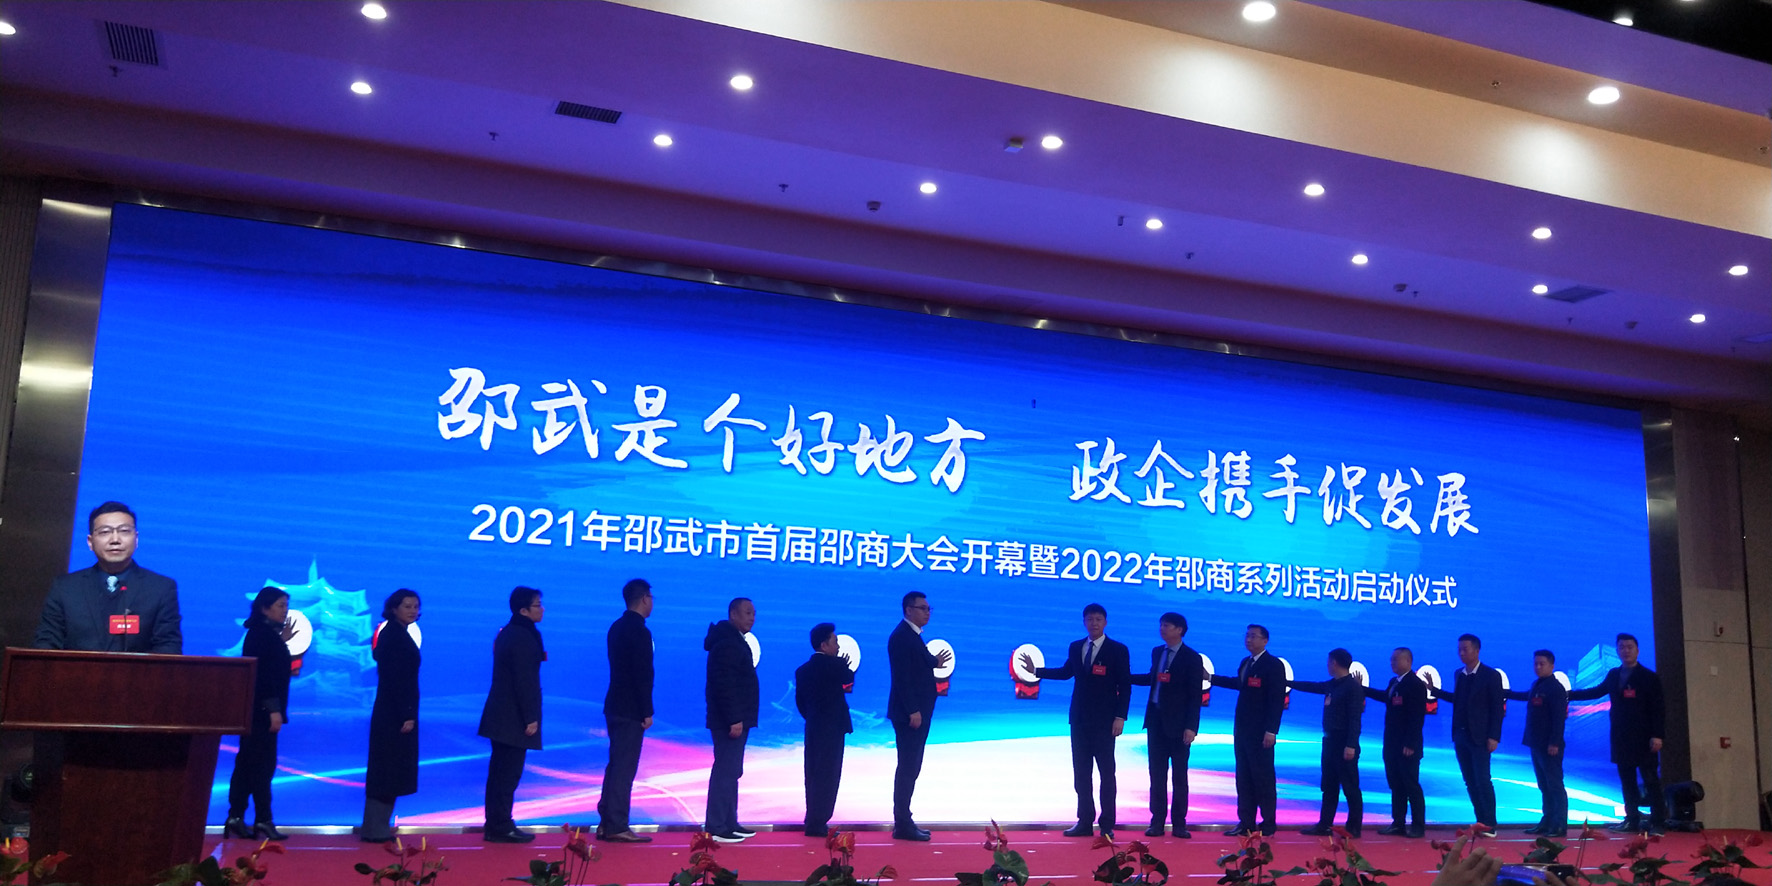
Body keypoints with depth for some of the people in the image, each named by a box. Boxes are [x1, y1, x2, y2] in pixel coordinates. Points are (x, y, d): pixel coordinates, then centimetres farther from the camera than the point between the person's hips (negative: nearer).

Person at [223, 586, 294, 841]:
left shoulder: (265, 634, 16)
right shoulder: (263, 634, -13)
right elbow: (264, 674, -20)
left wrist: (282, 641, 17)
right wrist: (273, 709, -22)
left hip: (256, 711, 10)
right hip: (262, 709, -10)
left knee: (247, 763, 10)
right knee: (262, 765, -6)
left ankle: (236, 818, 13)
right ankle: (263, 820, -3)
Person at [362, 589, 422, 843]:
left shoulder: (398, 634, 14)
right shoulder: (393, 636, -15)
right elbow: (394, 679, -20)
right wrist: (405, 715, -21)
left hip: (396, 714, 10)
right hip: (395, 715, -10)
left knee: (388, 772, 13)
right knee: (388, 771, -4)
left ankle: (377, 829, 18)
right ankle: (375, 830, 1)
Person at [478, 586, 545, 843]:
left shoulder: (507, 633, 13)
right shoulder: (524, 637, -17)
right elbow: (525, 680, -20)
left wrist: (538, 657, 10)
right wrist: (531, 718, -18)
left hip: (500, 714, 10)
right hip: (514, 716, -10)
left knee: (499, 771, 14)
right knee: (509, 773, -3)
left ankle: (495, 826, 20)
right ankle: (501, 827, 2)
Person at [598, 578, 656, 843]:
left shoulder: (617, 627, 13)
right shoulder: (639, 631, -16)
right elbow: (643, 674, -19)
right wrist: (647, 712, -15)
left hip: (615, 706, 9)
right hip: (631, 710, -9)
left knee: (616, 764, 14)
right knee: (625, 767, -5)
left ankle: (606, 822, 17)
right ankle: (617, 826, -2)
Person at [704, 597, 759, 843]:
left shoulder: (735, 641, 16)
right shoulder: (726, 643, -16)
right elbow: (725, 685, -22)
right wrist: (734, 720, -24)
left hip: (736, 719, 10)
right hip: (730, 720, -10)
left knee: (731, 772, 14)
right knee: (726, 772, -8)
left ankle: (729, 823, 20)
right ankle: (716, 828, -6)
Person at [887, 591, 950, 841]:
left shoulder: (913, 636, 16)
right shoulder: (901, 636, -15)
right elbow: (902, 677, -21)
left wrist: (935, 663, 12)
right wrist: (913, 711, -23)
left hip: (917, 712, 10)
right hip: (909, 714, -10)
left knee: (911, 769, 12)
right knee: (908, 769, -6)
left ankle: (903, 821, 18)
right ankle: (902, 825, -2)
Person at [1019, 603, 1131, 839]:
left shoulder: (1118, 649, -5)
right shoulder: (1075, 647, 9)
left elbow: (1125, 686, -6)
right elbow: (1066, 672, 22)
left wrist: (1120, 717, -13)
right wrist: (1036, 671, 17)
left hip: (1104, 720, -5)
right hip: (1079, 718, 5)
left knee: (1106, 772, -1)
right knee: (1081, 772, 8)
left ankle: (1107, 825, 4)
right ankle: (1085, 822, 15)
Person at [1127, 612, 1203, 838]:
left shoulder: (1192, 658, -7)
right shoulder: (1157, 652, 10)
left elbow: (1195, 696, -9)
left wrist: (1190, 727, -15)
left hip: (1177, 724, -5)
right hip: (1155, 719, 5)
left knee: (1180, 775, 4)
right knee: (1157, 773, 6)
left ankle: (1179, 823, 9)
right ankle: (1157, 822, 11)